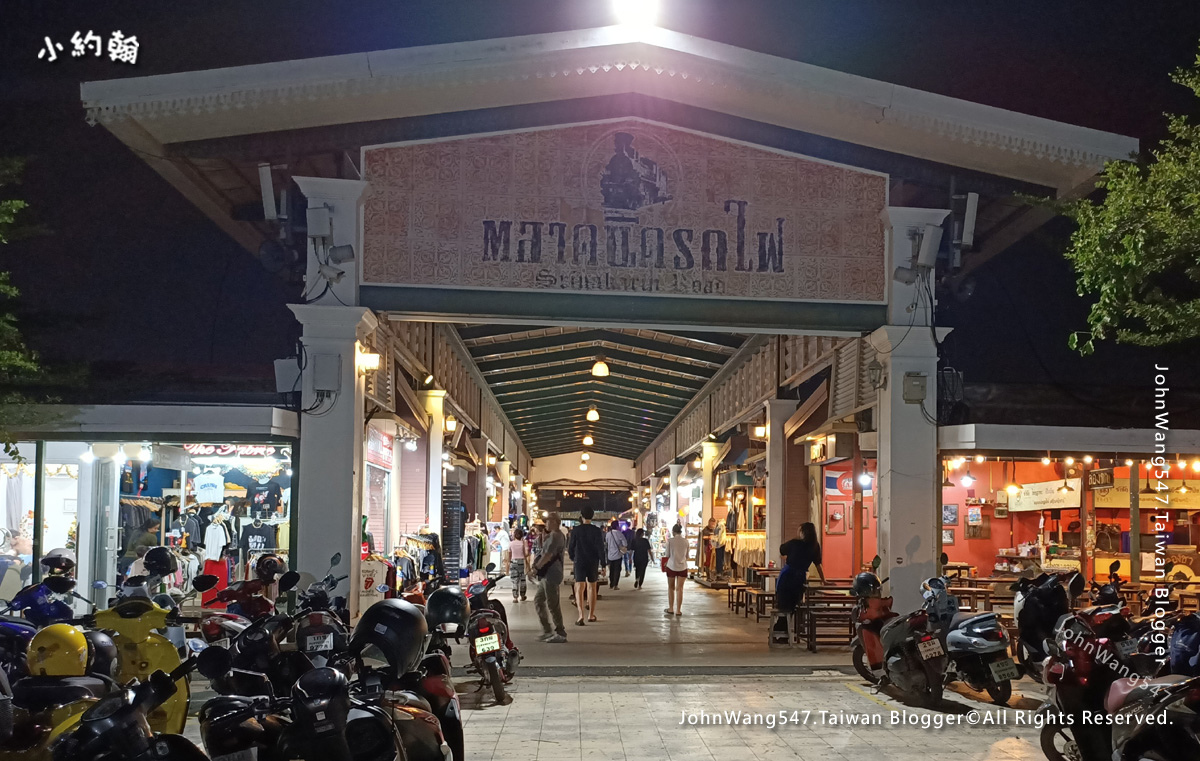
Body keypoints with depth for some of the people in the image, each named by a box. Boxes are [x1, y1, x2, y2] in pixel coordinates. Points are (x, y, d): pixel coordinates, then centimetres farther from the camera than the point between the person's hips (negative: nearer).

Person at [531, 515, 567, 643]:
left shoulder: (555, 536, -14)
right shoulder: (551, 536, 20)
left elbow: (548, 555, -23)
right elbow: (545, 553, 22)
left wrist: (537, 567, -13)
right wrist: (536, 566, 9)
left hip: (551, 575, -11)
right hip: (546, 575, 11)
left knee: (552, 604, -8)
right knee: (538, 600, 14)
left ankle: (560, 634, -4)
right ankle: (547, 631, 16)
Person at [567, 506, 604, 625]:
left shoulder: (575, 530, -6)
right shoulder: (597, 530, -6)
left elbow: (571, 547, -1)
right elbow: (601, 548, -8)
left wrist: (572, 558, 19)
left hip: (579, 562, -1)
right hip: (593, 562, 1)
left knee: (580, 588, -2)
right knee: (592, 587, 15)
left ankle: (581, 615, -19)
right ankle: (591, 614, 25)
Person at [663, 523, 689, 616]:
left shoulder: (670, 541, -8)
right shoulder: (686, 541, 0)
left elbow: (667, 555, -3)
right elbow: (687, 555, 7)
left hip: (671, 566, -2)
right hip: (682, 567, 2)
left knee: (671, 588, 14)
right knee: (679, 588, 5)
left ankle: (671, 609, 18)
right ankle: (678, 610, 5)